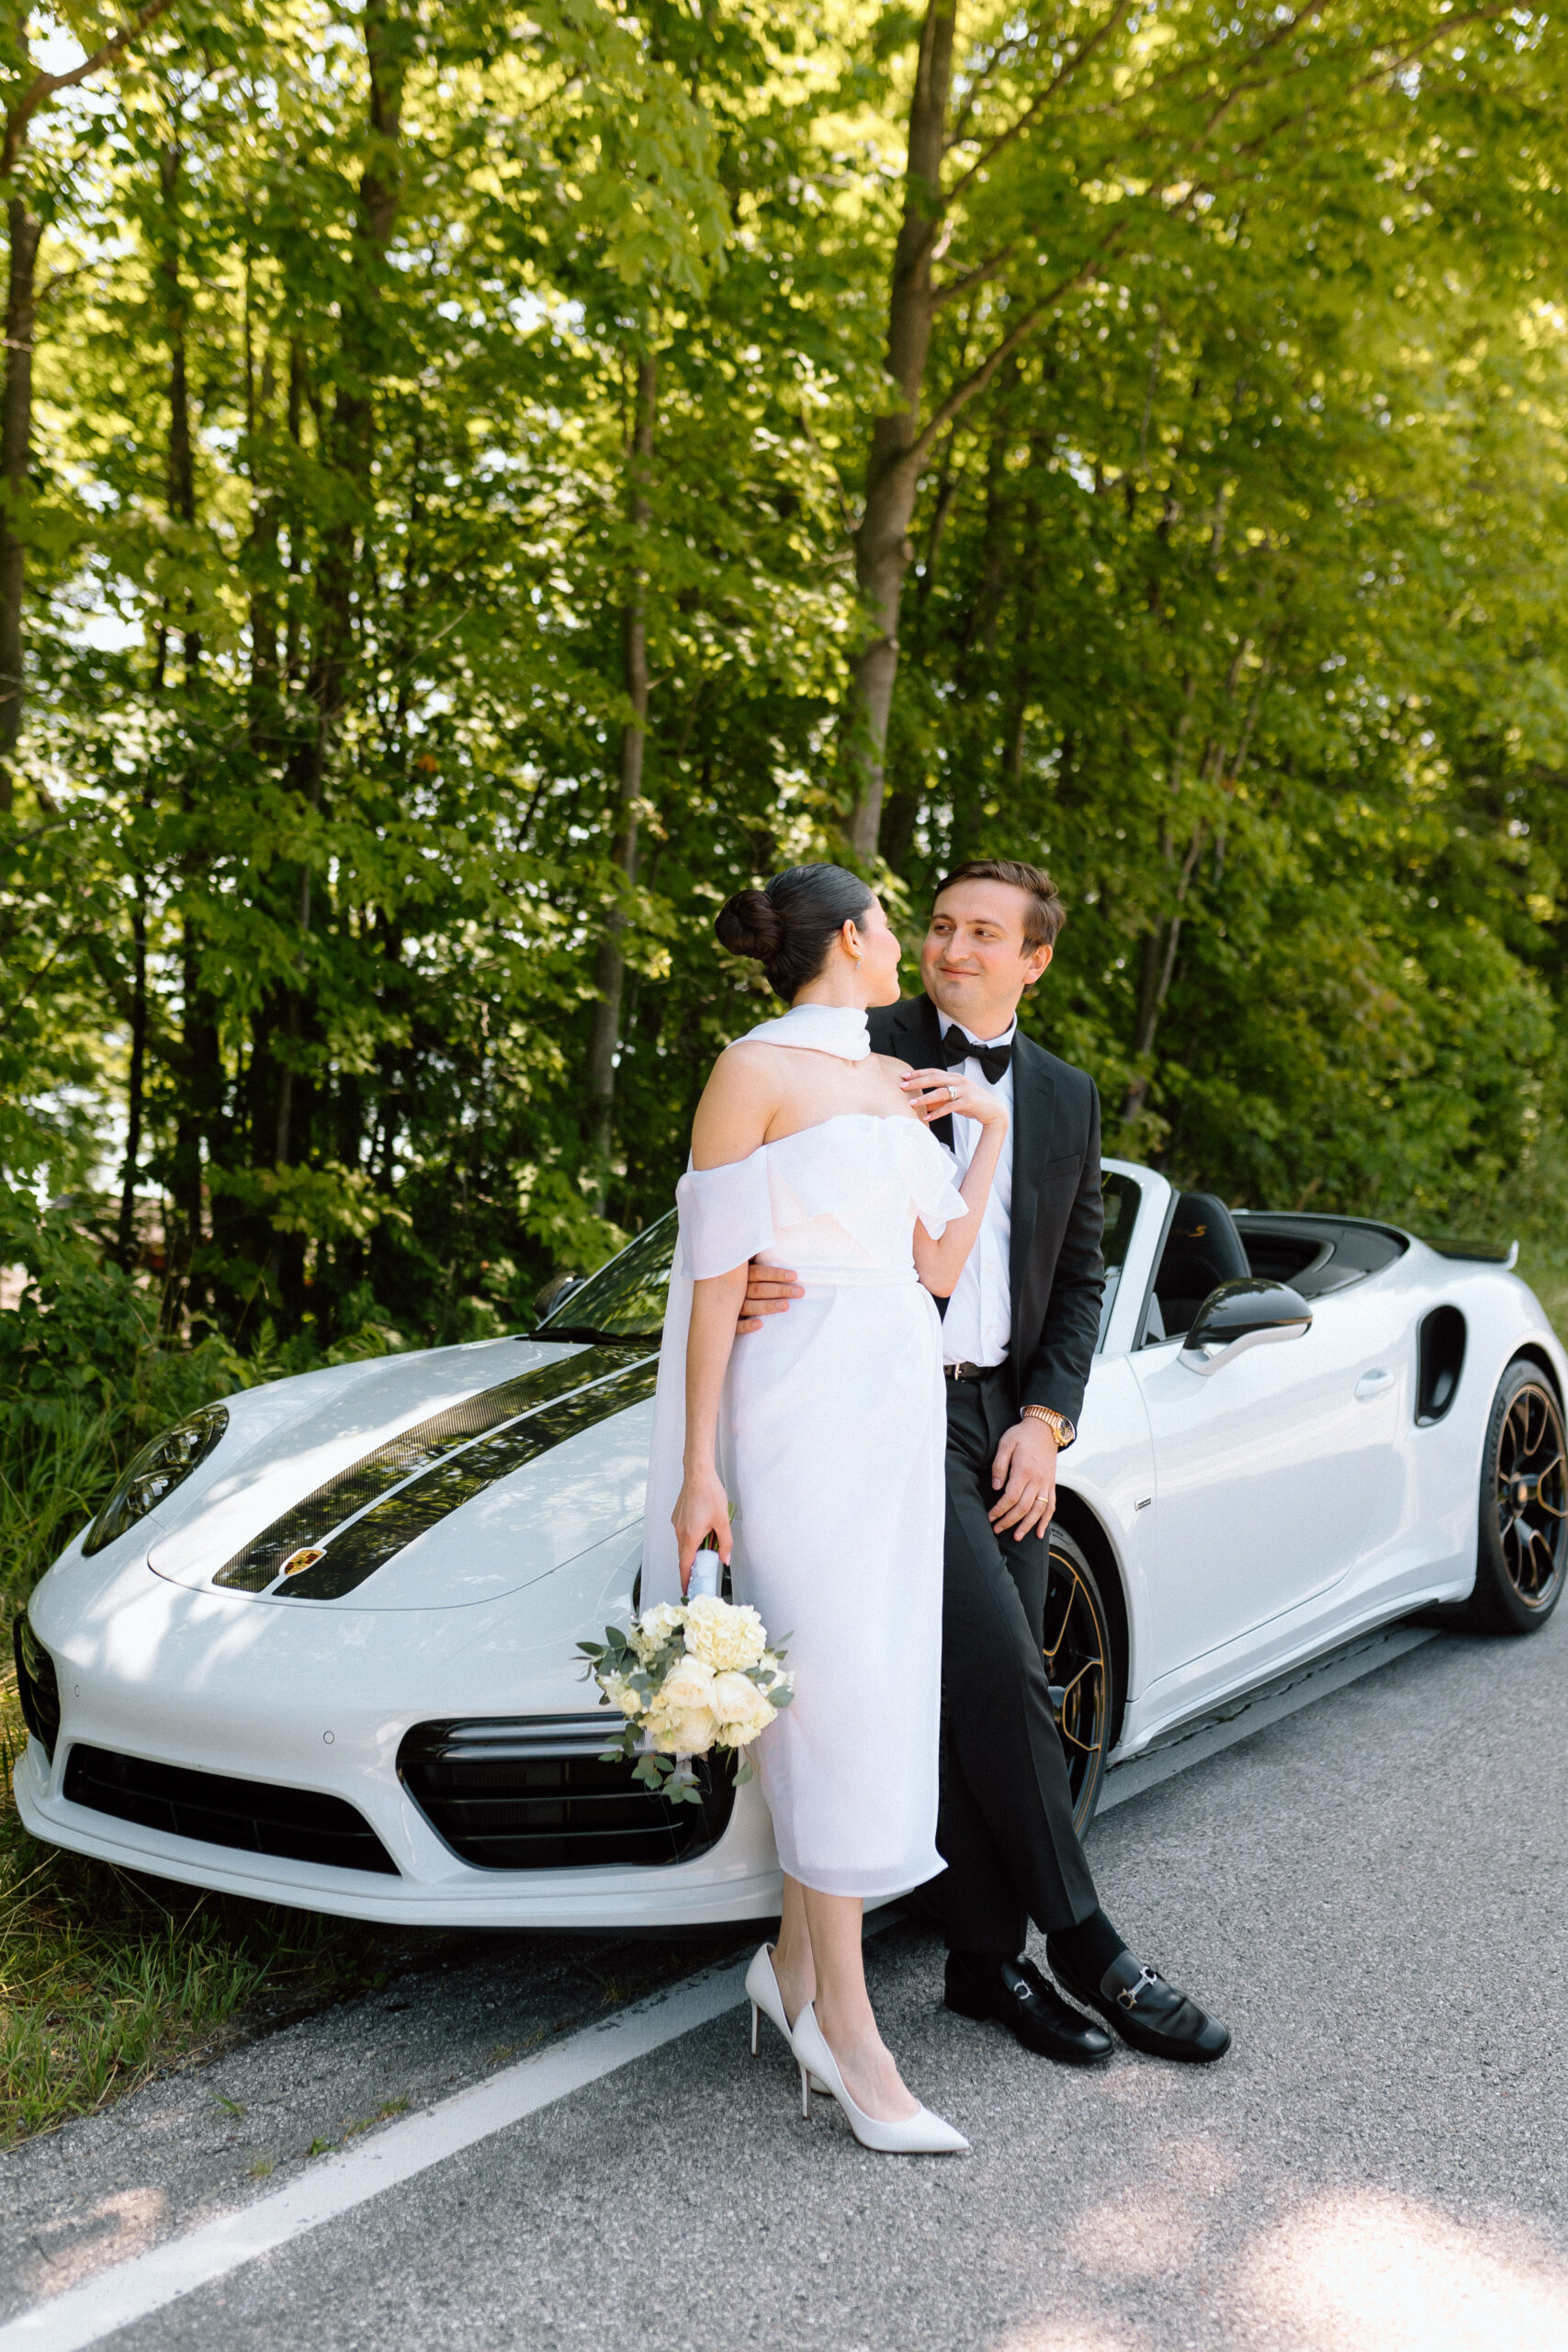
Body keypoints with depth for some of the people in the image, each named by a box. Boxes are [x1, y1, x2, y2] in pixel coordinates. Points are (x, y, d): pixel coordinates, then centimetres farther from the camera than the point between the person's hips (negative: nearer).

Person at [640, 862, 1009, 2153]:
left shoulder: (902, 1084, 17)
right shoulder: (753, 1071, -5)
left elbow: (938, 1269, 10)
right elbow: (715, 1277, -8)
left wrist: (994, 1126, 7)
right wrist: (697, 1468, -12)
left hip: (901, 1401, 8)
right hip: (796, 1404, -7)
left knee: (876, 1698, 7)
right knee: (836, 1698, -10)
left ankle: (794, 1964, 22)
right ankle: (849, 2028, -1)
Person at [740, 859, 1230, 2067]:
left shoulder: (1067, 1095, 14)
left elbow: (1080, 1274, 15)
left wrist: (1045, 1421, 1)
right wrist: (753, 1278, -25)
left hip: (1008, 1418, 5)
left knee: (996, 1690, 6)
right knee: (991, 1669, -14)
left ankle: (989, 1959, 17)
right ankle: (1083, 1943, 0)